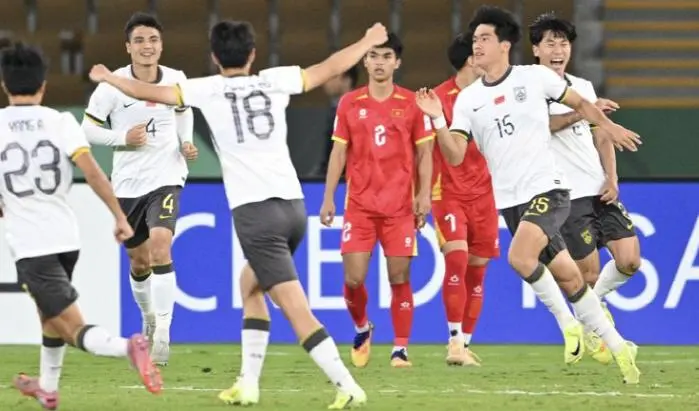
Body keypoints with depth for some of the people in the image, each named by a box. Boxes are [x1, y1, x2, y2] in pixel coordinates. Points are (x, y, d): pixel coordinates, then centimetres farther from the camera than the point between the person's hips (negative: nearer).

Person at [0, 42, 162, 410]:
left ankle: (126, 347, -35)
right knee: (49, 310, 30)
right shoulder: (61, 122, 0)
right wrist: (120, 217, -7)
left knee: (73, 328, -6)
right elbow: (91, 171, -12)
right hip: (66, 237, 4)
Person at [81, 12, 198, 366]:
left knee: (160, 247, -23)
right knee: (139, 261, 14)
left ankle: (163, 333, -21)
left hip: (166, 179, -1)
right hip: (127, 183, 1)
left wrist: (186, 144, 3)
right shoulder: (113, 85, -11)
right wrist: (122, 138, -19)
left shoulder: (176, 80, -3)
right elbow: (88, 128, -4)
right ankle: (148, 317, 43)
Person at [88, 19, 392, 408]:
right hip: (294, 205, 5)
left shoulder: (209, 89, 1)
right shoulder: (275, 81, 9)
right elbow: (330, 68, 19)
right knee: (250, 285, 26)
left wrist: (109, 78, 25)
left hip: (255, 212, -5)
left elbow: (152, 92, 7)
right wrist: (368, 42, 35)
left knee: (297, 309, -8)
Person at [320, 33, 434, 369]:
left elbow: (424, 153, 5)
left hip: (400, 207, -1)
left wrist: (424, 195, -6)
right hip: (359, 206, 1)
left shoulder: (411, 104, 2)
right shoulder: (349, 104, 6)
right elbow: (338, 153, 9)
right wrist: (328, 198, 4)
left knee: (399, 278, -3)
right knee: (353, 278, -5)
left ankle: (401, 349, 6)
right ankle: (361, 328, 23)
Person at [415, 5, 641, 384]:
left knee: (520, 257, -27)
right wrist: (437, 121, -16)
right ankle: (617, 346, 18)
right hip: (509, 200, 4)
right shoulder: (468, 99, 6)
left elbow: (578, 103, 14)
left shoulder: (536, 77, -1)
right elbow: (455, 155, -2)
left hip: (547, 189, -4)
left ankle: (567, 322, -6)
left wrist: (607, 125, 15)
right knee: (566, 276, 6)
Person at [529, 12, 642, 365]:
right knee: (588, 272, -4)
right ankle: (590, 330, 21)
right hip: (567, 195, -6)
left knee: (629, 260, -4)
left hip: (601, 190, 6)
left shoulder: (584, 87, 16)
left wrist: (612, 179, 4)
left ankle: (594, 301, 24)